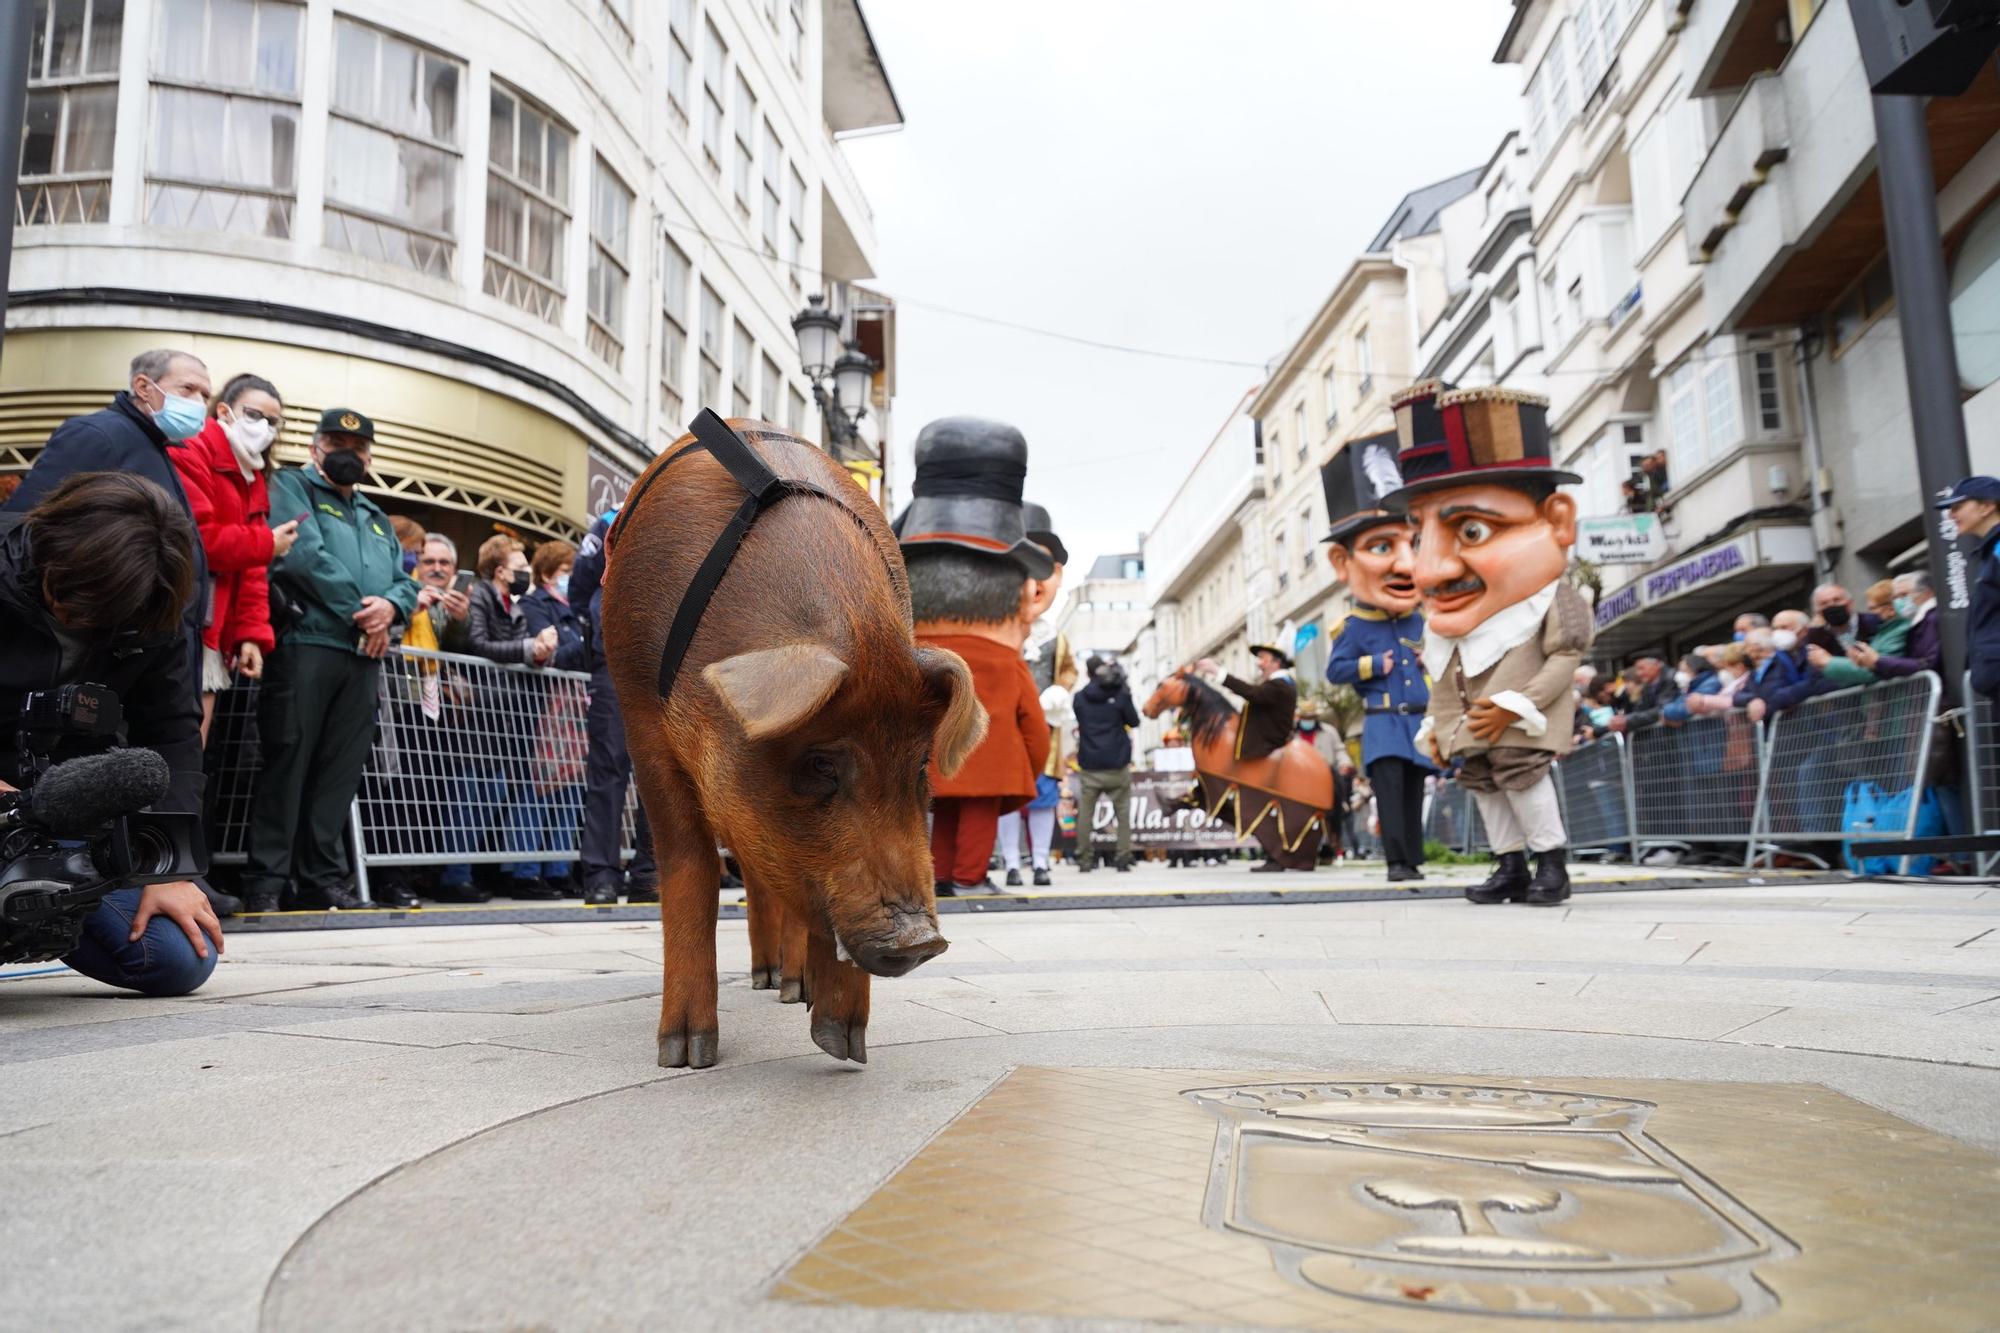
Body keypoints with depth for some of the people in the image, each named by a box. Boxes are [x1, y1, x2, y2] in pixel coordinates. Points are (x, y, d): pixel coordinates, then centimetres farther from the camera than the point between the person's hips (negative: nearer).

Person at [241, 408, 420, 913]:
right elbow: (305, 555, -10)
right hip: (305, 643, -6)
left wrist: (390, 606, -5)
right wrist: (361, 612, -9)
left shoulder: (375, 517, 27)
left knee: (342, 769, 6)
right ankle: (266, 879, -1)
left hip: (364, 656, 6)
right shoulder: (291, 487, 7)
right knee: (287, 762, -6)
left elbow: (405, 581, 19)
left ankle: (323, 876, 11)